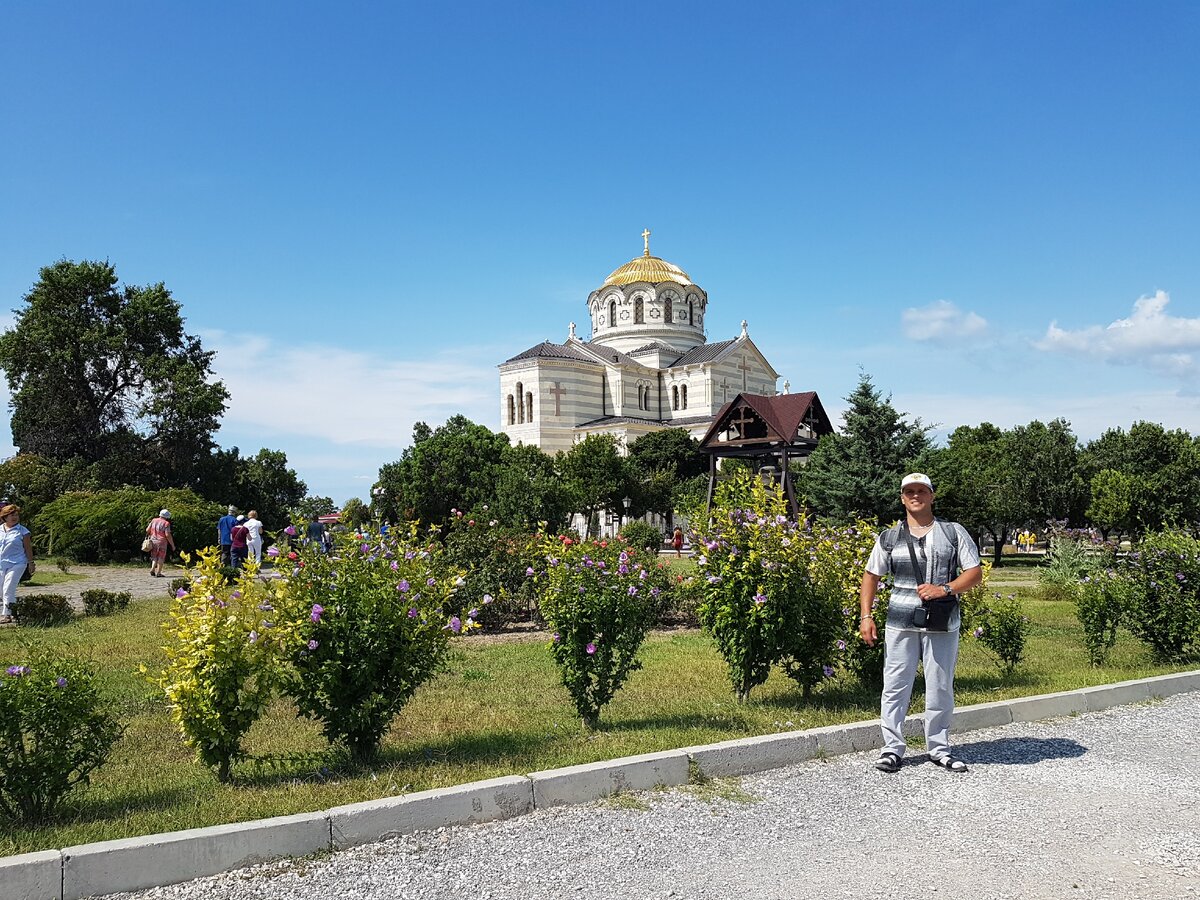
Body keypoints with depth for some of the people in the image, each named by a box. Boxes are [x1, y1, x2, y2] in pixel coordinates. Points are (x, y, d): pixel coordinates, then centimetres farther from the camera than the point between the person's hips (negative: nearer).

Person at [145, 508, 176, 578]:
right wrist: (172, 545, -9)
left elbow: (147, 530, 5)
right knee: (161, 558, 5)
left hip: (153, 541, 4)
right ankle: (158, 573, 3)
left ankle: (152, 569, -2)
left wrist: (149, 535, 27)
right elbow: (168, 535, -15)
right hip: (162, 541, -4)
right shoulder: (166, 523, -11)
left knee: (154, 557, 17)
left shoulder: (154, 520, 4)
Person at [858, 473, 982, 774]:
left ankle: (939, 748, 23)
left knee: (941, 688, 8)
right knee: (895, 685, 1)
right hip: (901, 624, 0)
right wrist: (866, 616, 3)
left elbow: (975, 572, 4)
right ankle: (892, 748, 12)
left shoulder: (953, 532, 7)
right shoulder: (889, 538, 9)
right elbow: (871, 576, 12)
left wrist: (945, 589, -13)